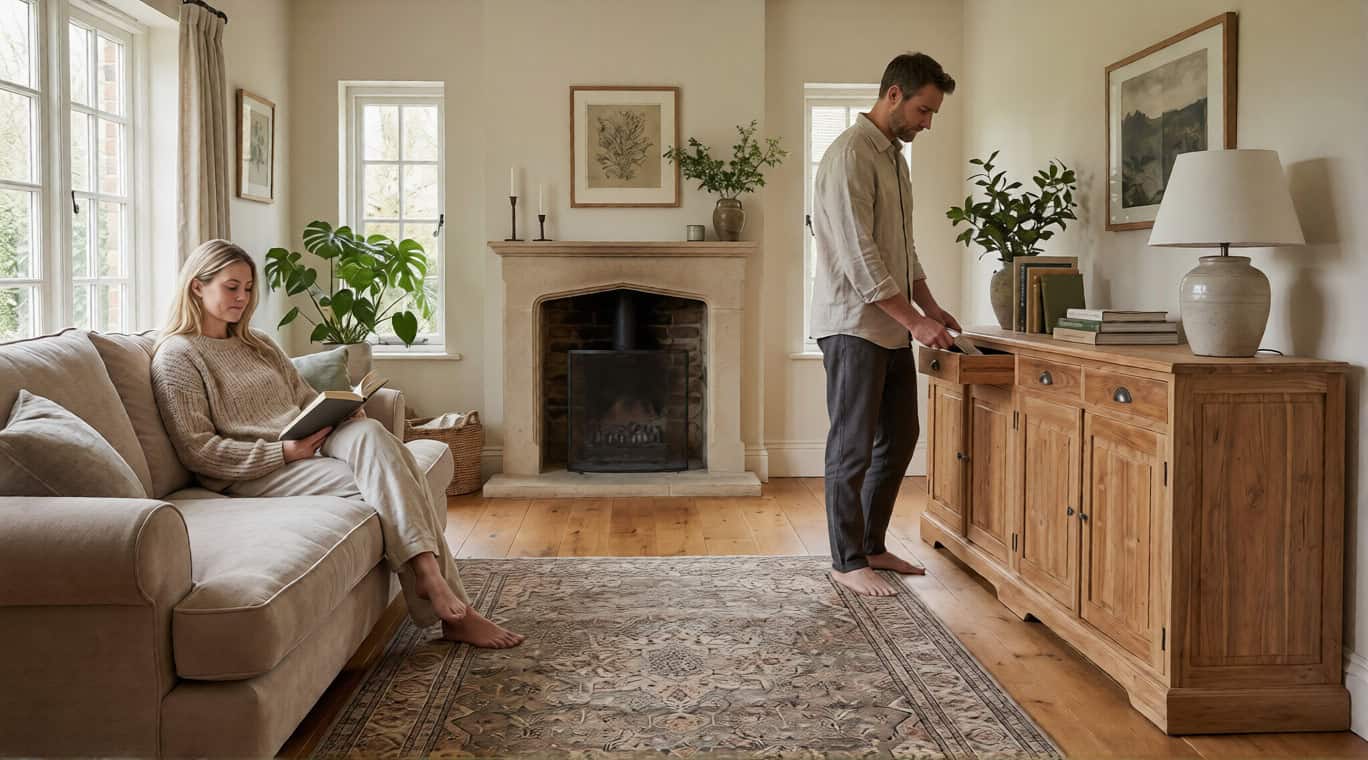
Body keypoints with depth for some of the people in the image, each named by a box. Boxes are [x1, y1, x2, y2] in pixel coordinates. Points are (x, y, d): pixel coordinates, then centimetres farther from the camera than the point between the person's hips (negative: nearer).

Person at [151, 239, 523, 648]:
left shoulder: (258, 344, 21)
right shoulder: (177, 356, -2)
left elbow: (307, 398, 22)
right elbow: (198, 451, -10)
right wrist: (284, 451, -19)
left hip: (305, 449, 6)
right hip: (253, 475, -6)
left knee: (369, 433, -27)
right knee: (378, 483, -27)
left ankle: (429, 574, -32)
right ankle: (453, 611, -29)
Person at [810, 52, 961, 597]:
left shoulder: (894, 155, 16)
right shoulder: (850, 155, -15)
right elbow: (858, 256, -22)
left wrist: (928, 305, 12)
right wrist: (915, 320, -22)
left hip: (892, 327, 10)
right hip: (854, 326, -10)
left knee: (898, 439, 14)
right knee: (853, 448, -2)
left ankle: (872, 545, 27)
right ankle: (847, 562, 10)